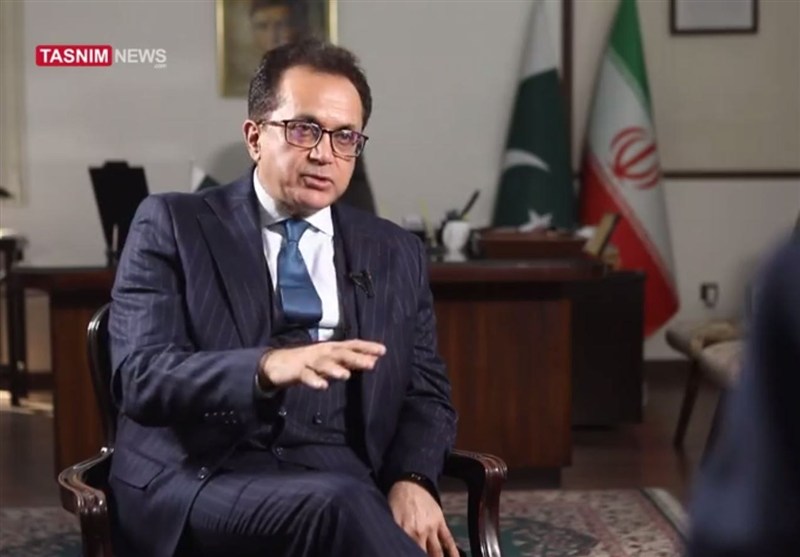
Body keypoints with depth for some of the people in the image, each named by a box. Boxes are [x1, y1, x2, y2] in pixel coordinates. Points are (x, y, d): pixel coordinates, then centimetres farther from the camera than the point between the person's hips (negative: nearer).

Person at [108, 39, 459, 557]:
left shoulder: (396, 254, 18)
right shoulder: (173, 225, 6)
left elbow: (425, 394, 17)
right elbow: (142, 376, -6)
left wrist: (411, 482, -6)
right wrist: (267, 366, -25)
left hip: (341, 480, 3)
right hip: (200, 480, -3)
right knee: (339, 505, -35)